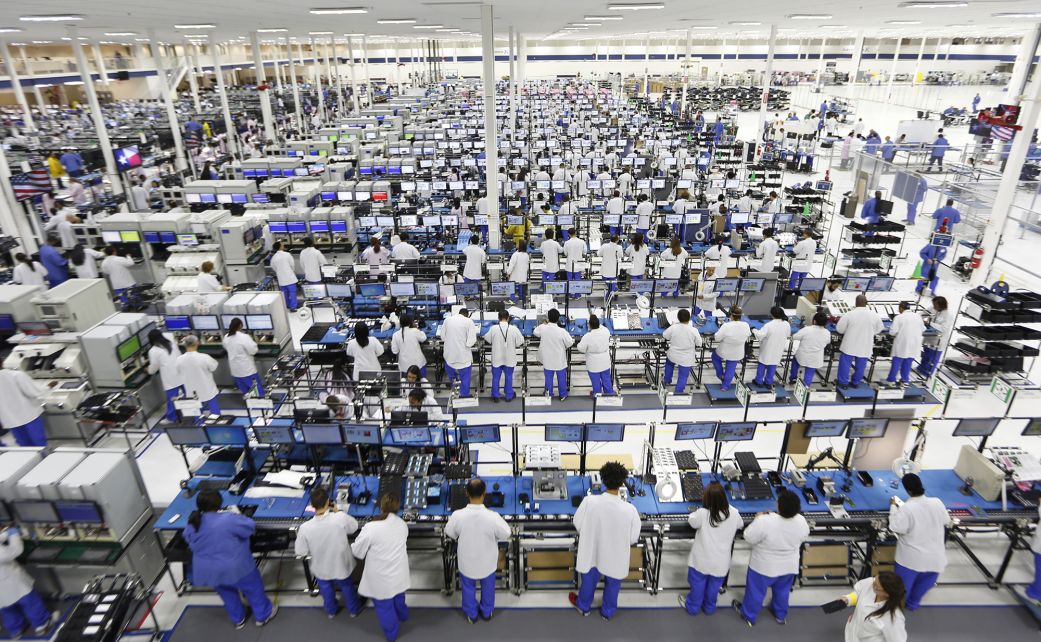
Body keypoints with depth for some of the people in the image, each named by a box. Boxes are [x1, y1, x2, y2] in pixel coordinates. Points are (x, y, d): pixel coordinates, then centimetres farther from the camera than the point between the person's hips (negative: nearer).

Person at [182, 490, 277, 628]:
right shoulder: (228, 519, -29)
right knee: (253, 589, 18)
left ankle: (238, 619, 44)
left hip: (207, 570, 6)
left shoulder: (193, 522, -10)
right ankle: (263, 615, 33)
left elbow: (188, 540, 11)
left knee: (226, 593, 28)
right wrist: (237, 516, 0)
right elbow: (251, 526, -16)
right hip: (234, 567, -5)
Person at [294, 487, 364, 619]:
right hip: (341, 565, -1)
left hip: (321, 568, 1)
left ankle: (331, 610, 57)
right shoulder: (340, 518, -34)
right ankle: (354, 609, 53)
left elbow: (300, 552, -15)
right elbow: (354, 527, -11)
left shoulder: (305, 528, -32)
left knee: (326, 589, 32)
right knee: (347, 587, 29)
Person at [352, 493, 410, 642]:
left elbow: (358, 552, -13)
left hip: (381, 578, -4)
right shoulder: (403, 525, -13)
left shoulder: (370, 528, -29)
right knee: (398, 597, 33)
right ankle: (402, 616, 60)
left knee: (384, 607, 22)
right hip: (398, 573, 4)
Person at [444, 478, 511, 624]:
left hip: (467, 562, 1)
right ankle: (487, 612, 52)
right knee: (487, 587, 29)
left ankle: (471, 615, 50)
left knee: (468, 588, 29)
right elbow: (506, 535, -15)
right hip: (488, 562, 0)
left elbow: (449, 534, -9)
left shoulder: (457, 516, -30)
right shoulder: (493, 517, -34)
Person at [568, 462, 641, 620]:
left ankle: (583, 606, 55)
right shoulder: (630, 510, -31)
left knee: (589, 580, 30)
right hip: (615, 556, -1)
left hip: (592, 552, 1)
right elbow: (633, 538, -15)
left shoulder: (589, 501, -29)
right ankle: (608, 612, 53)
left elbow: (577, 524, -11)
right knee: (612, 584, 30)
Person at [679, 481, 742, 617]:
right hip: (721, 562, 2)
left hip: (702, 560, -2)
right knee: (714, 585, 25)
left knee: (698, 584, 21)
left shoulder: (702, 513, -28)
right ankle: (709, 607, 46)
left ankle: (693, 606, 42)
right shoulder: (734, 514, -19)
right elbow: (740, 525, 5)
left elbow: (692, 521, -6)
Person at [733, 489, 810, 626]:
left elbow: (749, 538, -21)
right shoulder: (801, 521, -22)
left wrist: (757, 519, -9)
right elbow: (804, 538, 0)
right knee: (782, 591, 30)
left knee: (756, 591, 20)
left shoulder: (764, 521, -37)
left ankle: (748, 615, 42)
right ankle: (781, 615, 53)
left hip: (764, 566, -4)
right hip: (789, 566, 4)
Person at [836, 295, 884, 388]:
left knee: (845, 363, 11)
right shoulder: (875, 315, -9)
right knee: (860, 366, 16)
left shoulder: (849, 314, -16)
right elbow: (878, 330, 6)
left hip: (849, 346, -2)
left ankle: (843, 383, 17)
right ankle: (856, 382, 29)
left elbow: (839, 329, -7)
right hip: (865, 347, 2)